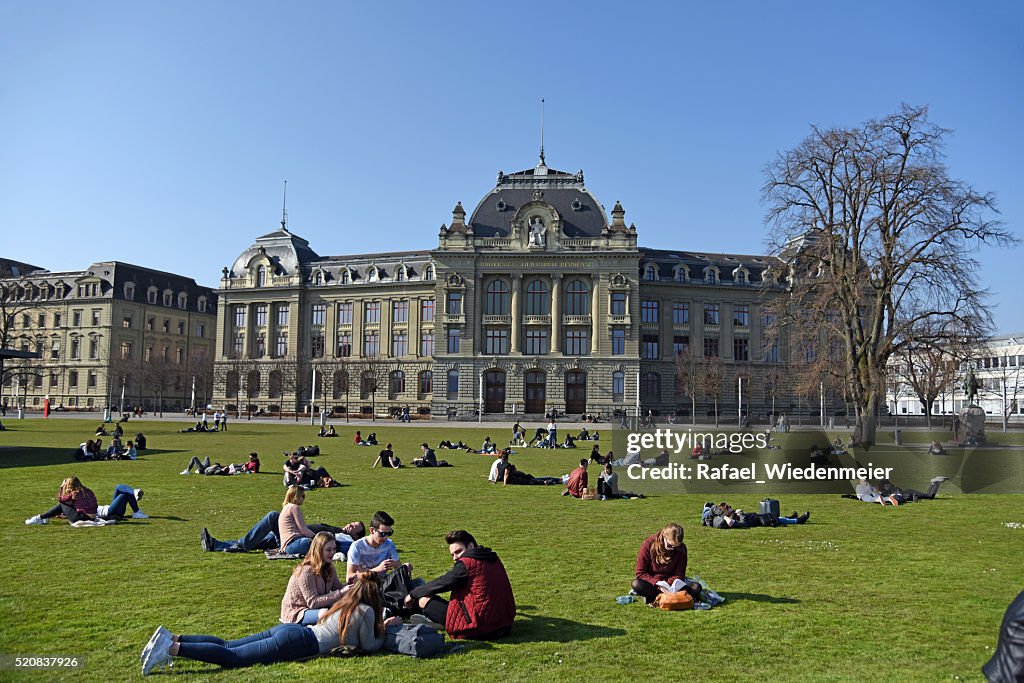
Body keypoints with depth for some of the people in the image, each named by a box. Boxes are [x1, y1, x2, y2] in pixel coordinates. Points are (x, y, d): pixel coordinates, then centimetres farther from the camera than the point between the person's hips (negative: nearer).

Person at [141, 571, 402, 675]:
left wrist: (381, 625, 32)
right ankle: (172, 648, -22)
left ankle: (171, 639, -4)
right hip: (298, 641, -8)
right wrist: (385, 631, 19)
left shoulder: (347, 603, 23)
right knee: (231, 656, -12)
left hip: (290, 630, 8)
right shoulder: (366, 611, -2)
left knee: (227, 646, 4)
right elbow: (369, 646, 4)